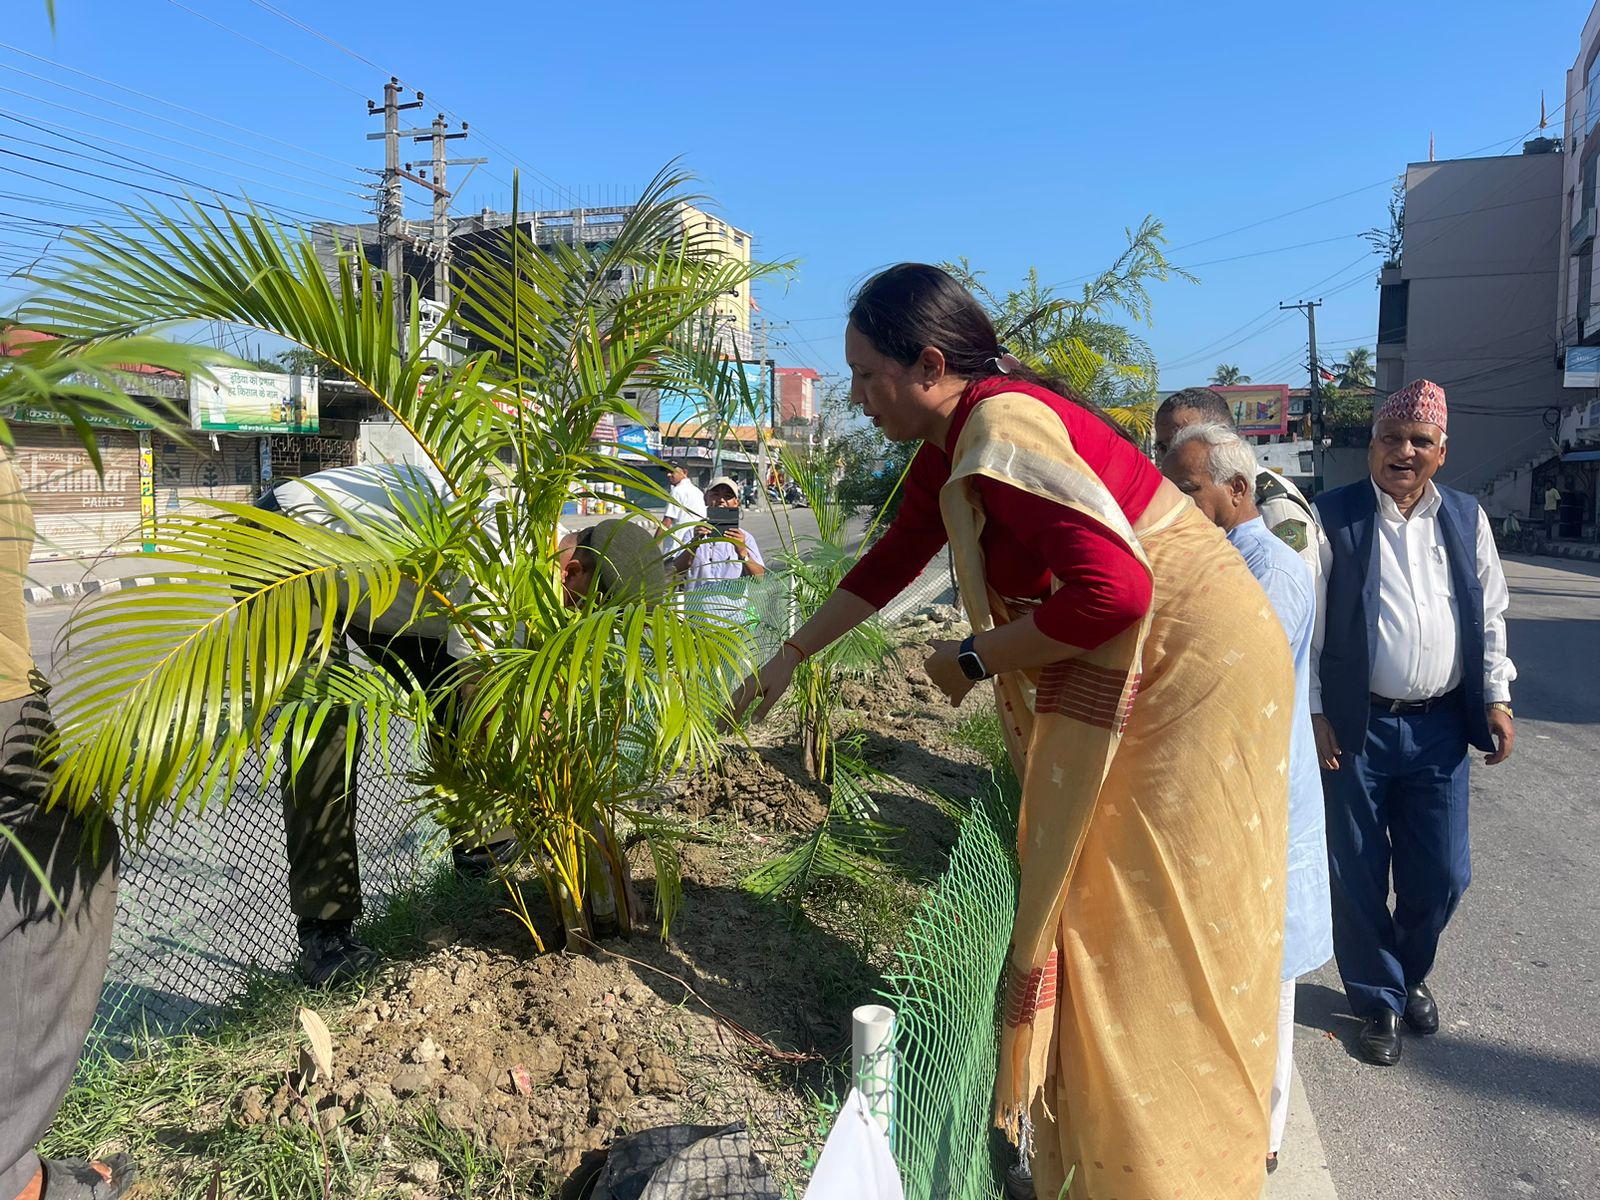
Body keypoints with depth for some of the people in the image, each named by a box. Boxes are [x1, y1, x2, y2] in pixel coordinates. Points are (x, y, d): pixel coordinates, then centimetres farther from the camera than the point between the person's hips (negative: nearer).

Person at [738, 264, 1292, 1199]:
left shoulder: (1003, 428, -23)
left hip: (1193, 668, -9)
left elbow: (1112, 591, -31)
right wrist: (790, 658, 24)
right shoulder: (947, 450, 6)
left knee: (1162, 945, 1)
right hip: (1119, 682, 9)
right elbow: (891, 563, 19)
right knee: (1095, 912, 16)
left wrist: (974, 658, -17)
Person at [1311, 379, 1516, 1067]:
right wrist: (1313, 714, -9)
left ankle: (1410, 974, 38)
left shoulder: (1466, 519, 8)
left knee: (1441, 876, 11)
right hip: (1355, 728, -3)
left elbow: (1490, 617, 13)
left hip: (1439, 727, 4)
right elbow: (1306, 623, -6)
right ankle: (1377, 999, 27)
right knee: (1359, 875, 6)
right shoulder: (1333, 519, -5)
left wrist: (1497, 700, 6)